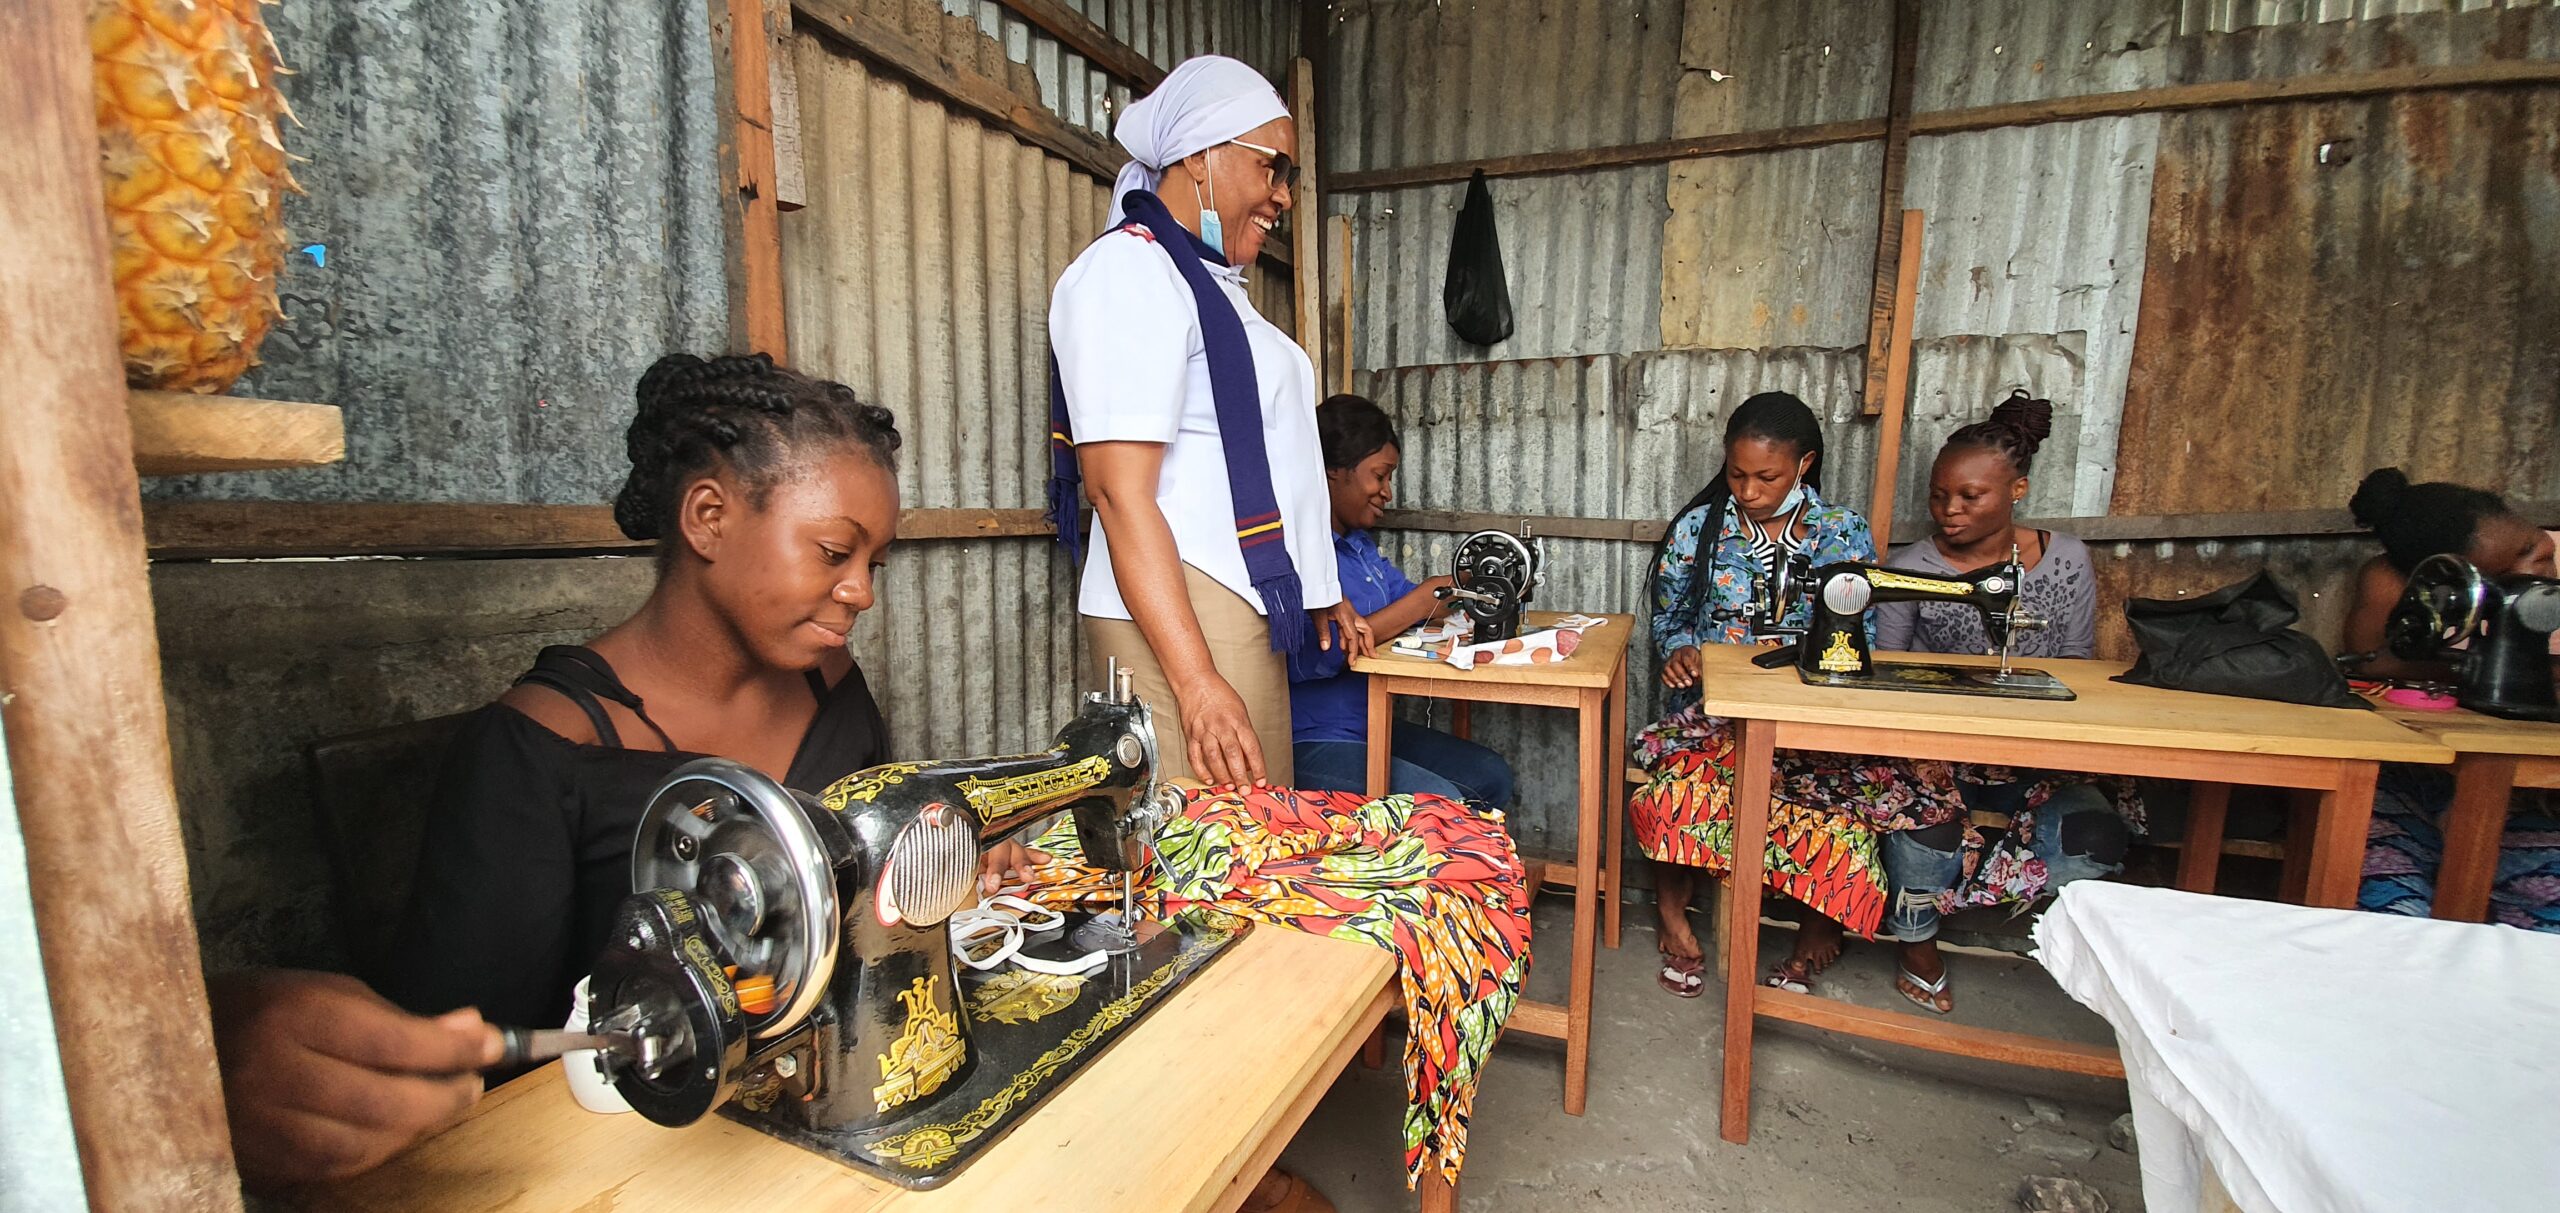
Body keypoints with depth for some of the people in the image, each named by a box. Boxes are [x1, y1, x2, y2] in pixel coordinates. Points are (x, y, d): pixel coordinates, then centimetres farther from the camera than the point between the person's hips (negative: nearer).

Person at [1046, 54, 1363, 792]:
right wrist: (1198, 682, -24)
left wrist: (1318, 589, 29)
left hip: (1245, 614, 10)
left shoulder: (1210, 283, 21)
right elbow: (1121, 493, -19)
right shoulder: (1129, 269, -9)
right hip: (1174, 620, -9)